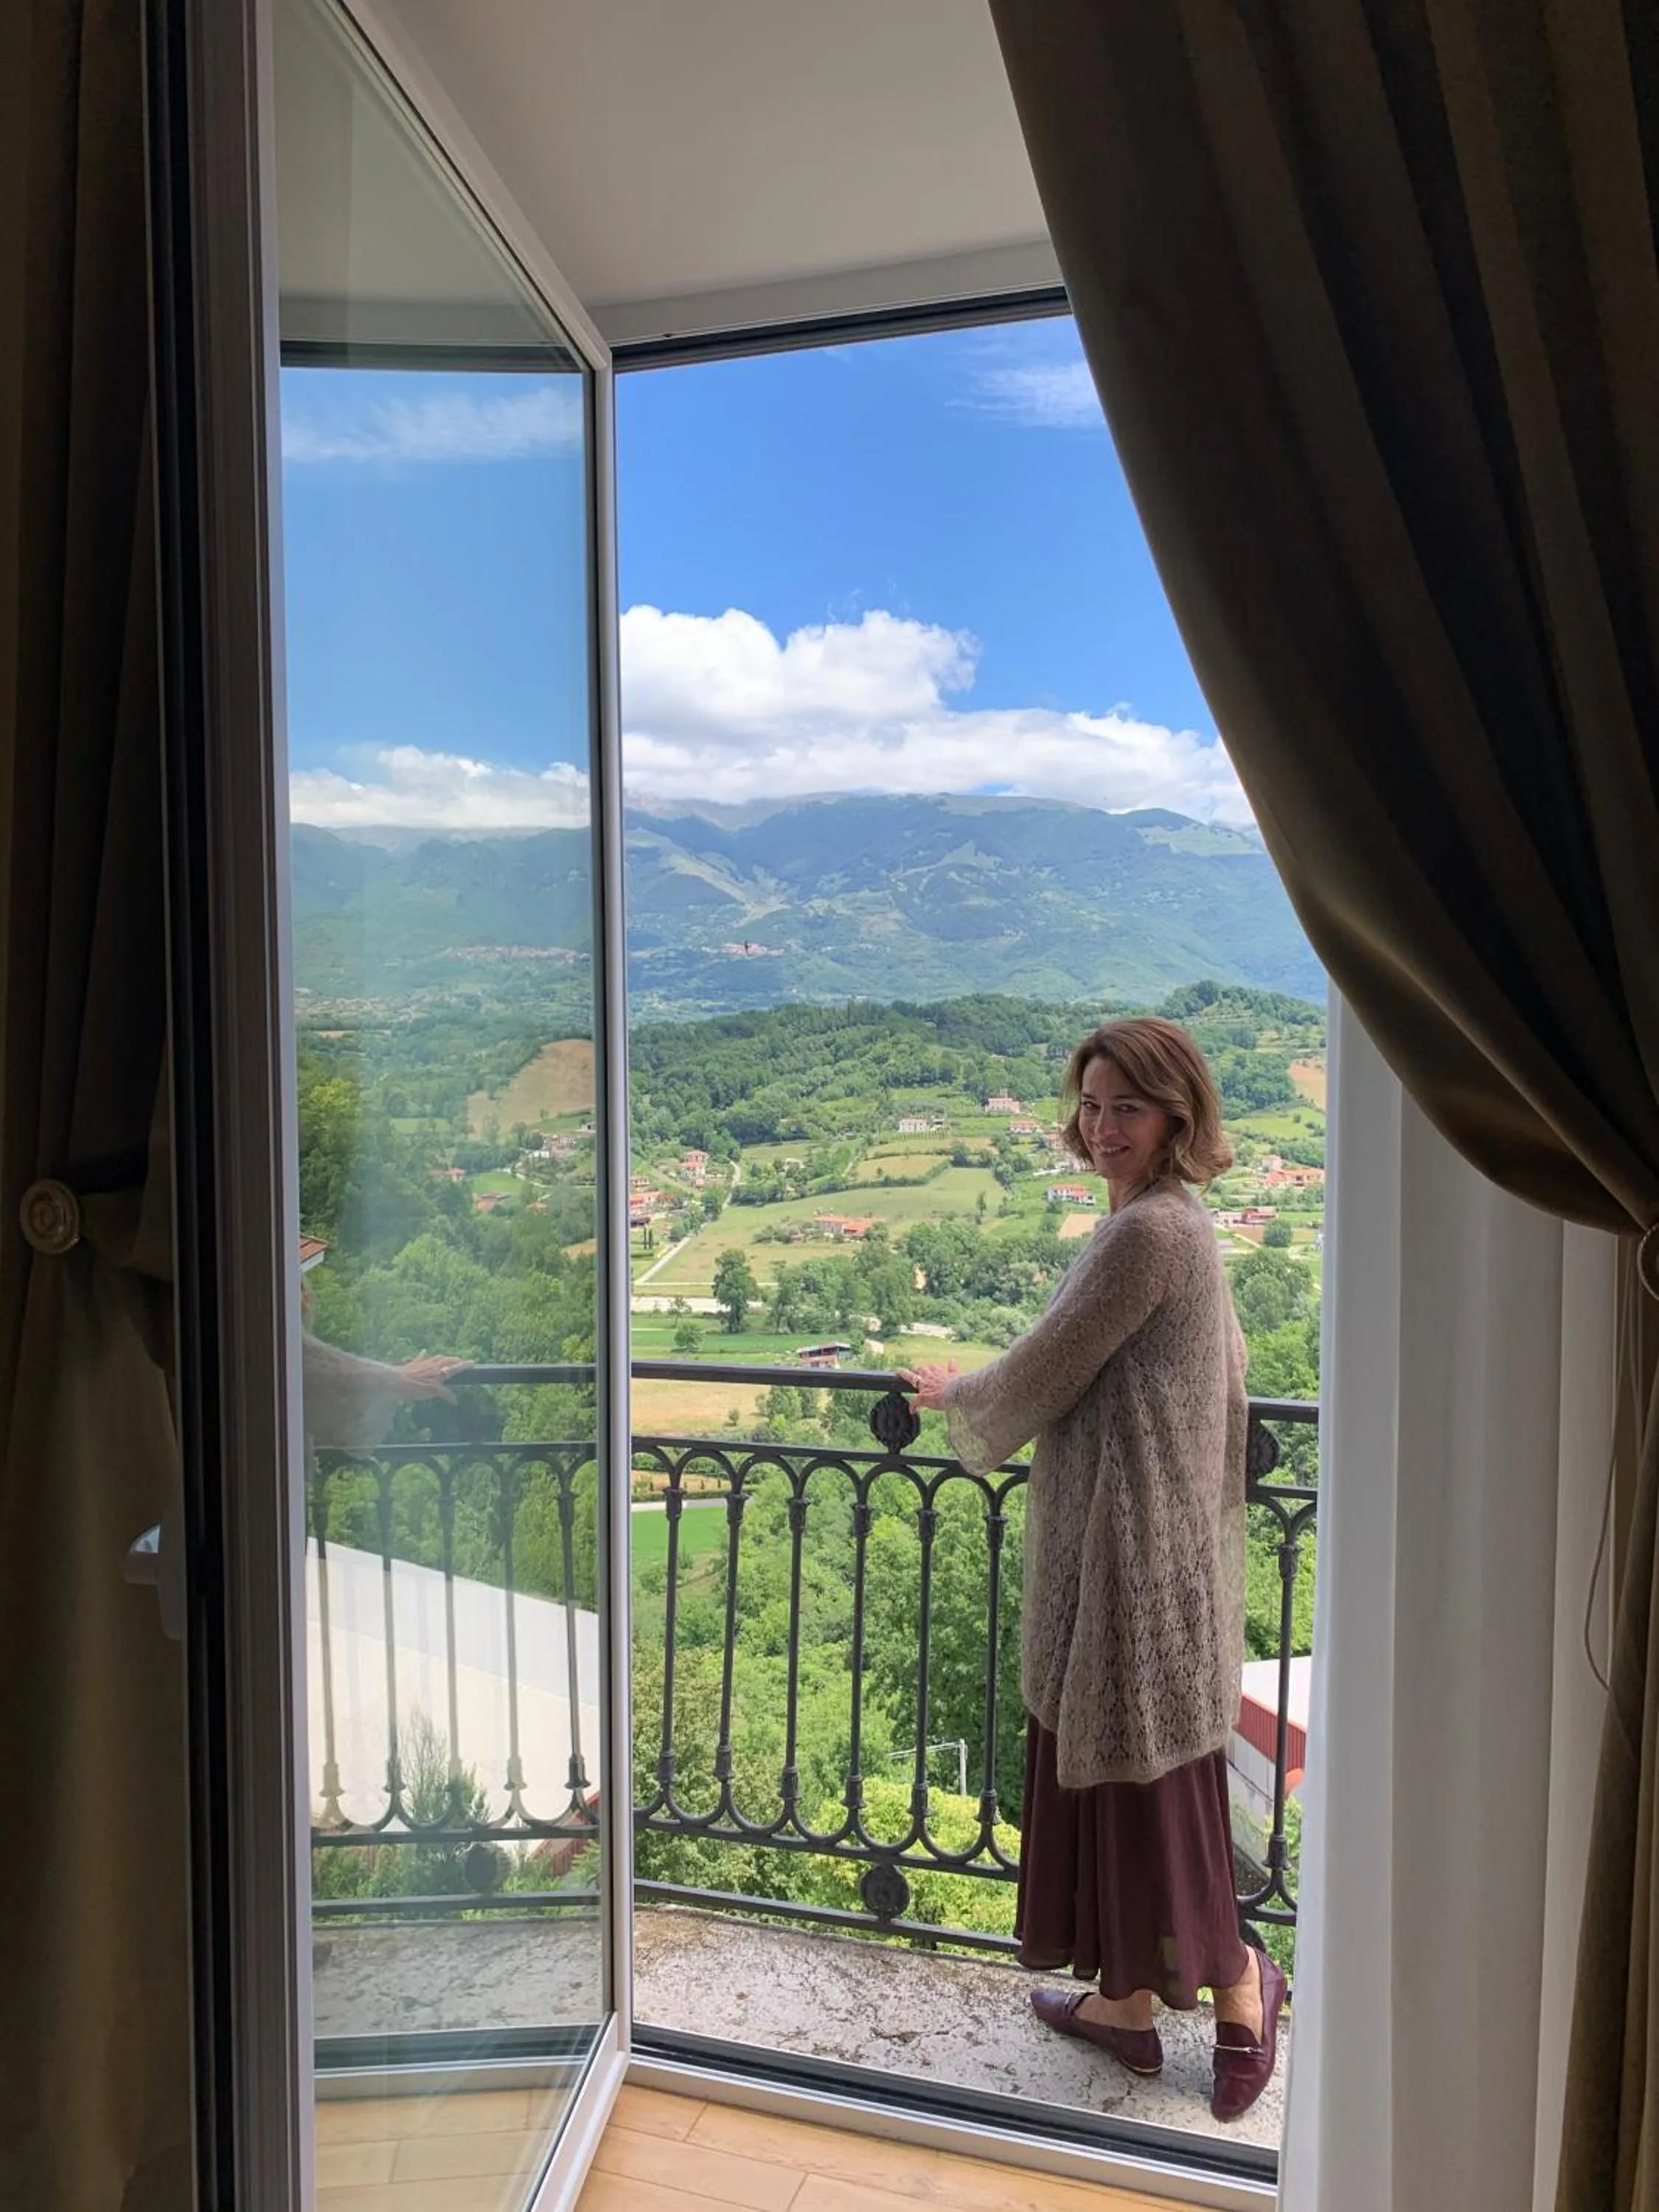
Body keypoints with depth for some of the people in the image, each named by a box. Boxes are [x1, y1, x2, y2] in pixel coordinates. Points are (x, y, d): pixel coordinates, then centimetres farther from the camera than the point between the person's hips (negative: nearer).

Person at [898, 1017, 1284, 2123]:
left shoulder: (1148, 1230, -21)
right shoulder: (1182, 1221, 10)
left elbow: (1039, 1378, -15)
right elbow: (1228, 1368, 21)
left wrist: (952, 1390, 4)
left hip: (1133, 1553, -10)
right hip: (1120, 1545, 10)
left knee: (1147, 1785, 7)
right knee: (1108, 1772, 19)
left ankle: (1239, 1984, 28)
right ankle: (1129, 2000, 35)